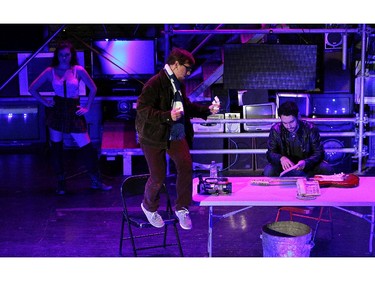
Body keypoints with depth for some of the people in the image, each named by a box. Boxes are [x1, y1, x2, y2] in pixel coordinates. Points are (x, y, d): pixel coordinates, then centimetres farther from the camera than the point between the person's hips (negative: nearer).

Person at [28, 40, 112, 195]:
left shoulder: (78, 70, -4)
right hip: (56, 111, 1)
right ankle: (61, 182, 21)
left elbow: (93, 88, 5)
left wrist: (87, 107, 2)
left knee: (86, 147, -4)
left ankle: (96, 180, 10)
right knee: (56, 147, 7)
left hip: (74, 112, -1)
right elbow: (32, 89, 6)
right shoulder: (50, 71, -1)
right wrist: (45, 102, 1)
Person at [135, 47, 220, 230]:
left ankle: (182, 208, 5)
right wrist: (168, 116, -31)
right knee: (158, 177, 1)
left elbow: (187, 107, 23)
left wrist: (207, 110, 12)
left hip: (176, 135, 6)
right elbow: (142, 110, -23)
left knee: (186, 166, -13)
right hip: (154, 137, -6)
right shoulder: (154, 83, -16)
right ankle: (149, 206, 32)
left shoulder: (179, 84, 9)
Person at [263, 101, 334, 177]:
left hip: (307, 167, 0)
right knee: (268, 171, -30)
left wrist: (306, 162, -32)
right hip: (286, 167, 0)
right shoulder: (276, 130, -9)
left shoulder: (311, 129, -11)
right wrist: (281, 158, -32)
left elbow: (319, 153, -10)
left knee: (327, 170, -27)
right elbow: (270, 153, -7)